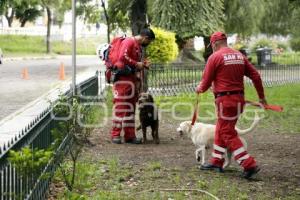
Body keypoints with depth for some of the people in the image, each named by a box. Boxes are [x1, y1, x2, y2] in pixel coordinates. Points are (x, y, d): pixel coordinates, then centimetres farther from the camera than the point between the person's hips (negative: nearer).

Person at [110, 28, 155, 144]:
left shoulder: (139, 46, 20)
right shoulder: (129, 42, -10)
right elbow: (122, 57, -22)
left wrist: (142, 65, 9)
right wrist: (136, 64, -14)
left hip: (132, 79, 10)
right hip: (123, 78, -10)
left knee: (130, 108, 9)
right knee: (120, 106, -6)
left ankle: (130, 135, 13)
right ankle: (115, 134, 0)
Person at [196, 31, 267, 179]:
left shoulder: (215, 57, -9)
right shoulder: (239, 56, 10)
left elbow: (206, 82, -6)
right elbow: (255, 76, 8)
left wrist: (200, 89, 16)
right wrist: (261, 97, 15)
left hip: (225, 99, -8)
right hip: (239, 99, 8)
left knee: (228, 134, -3)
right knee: (221, 129, 20)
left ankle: (249, 165, -10)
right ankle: (216, 162, 28)